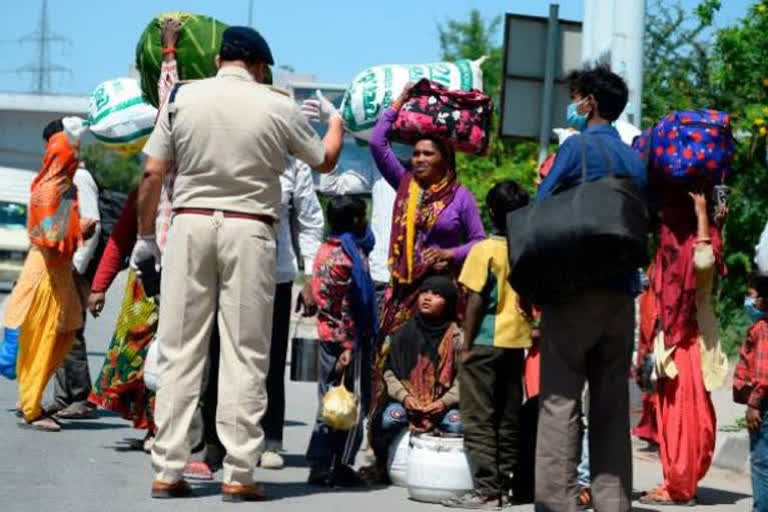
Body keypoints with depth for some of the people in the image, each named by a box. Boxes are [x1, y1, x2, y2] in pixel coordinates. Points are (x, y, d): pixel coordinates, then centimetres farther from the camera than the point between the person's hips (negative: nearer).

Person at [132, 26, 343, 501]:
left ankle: (168, 471, 6)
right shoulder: (278, 106, 1)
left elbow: (152, 173, 2)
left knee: (180, 350, 5)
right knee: (245, 355, 3)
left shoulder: (183, 97, 3)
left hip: (190, 224, 2)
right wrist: (338, 121, 37)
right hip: (249, 230, -1)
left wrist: (145, 236, 12)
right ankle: (239, 474, 2)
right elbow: (325, 160, 17)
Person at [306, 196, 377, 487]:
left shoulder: (327, 250, 14)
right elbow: (343, 308, -18)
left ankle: (321, 464, 13)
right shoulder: (345, 256, -15)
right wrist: (348, 347, -19)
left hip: (328, 336, 9)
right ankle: (337, 466, -1)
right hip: (346, 339, -9)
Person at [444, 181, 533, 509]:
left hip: (485, 343, -6)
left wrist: (467, 345, -7)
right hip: (517, 342, 6)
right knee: (509, 419, 12)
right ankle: (505, 485, 16)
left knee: (478, 420, -2)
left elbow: (476, 301, -12)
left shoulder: (484, 250, -11)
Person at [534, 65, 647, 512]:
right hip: (623, 292, 6)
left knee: (560, 398, -6)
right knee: (613, 403, 7)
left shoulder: (578, 146, -3)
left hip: (576, 289, -6)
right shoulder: (635, 160, 14)